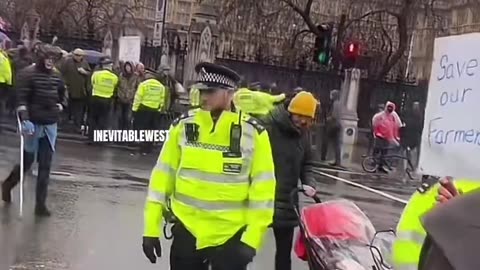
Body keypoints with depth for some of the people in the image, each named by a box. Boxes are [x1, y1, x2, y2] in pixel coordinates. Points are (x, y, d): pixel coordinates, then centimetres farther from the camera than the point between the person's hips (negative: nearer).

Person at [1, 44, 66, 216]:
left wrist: (61, 105, 6)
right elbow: (21, 99, -16)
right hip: (33, 124, -4)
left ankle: (40, 204, 9)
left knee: (45, 165, 3)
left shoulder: (56, 76, 6)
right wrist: (25, 120, -25)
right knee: (27, 161, 7)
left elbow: (62, 94, 24)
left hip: (50, 125, 4)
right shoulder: (28, 74, -10)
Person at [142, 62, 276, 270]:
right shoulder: (183, 125, -3)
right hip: (187, 230, 3)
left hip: (231, 236, -2)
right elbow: (163, 175, 2)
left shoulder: (253, 133, -9)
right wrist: (152, 228, 1)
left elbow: (263, 190, -7)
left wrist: (251, 239, -10)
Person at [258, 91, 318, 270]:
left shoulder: (303, 133, 6)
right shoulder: (266, 126, -15)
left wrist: (309, 183, -5)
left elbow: (307, 163, 14)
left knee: (284, 251, 15)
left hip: (286, 202, 6)